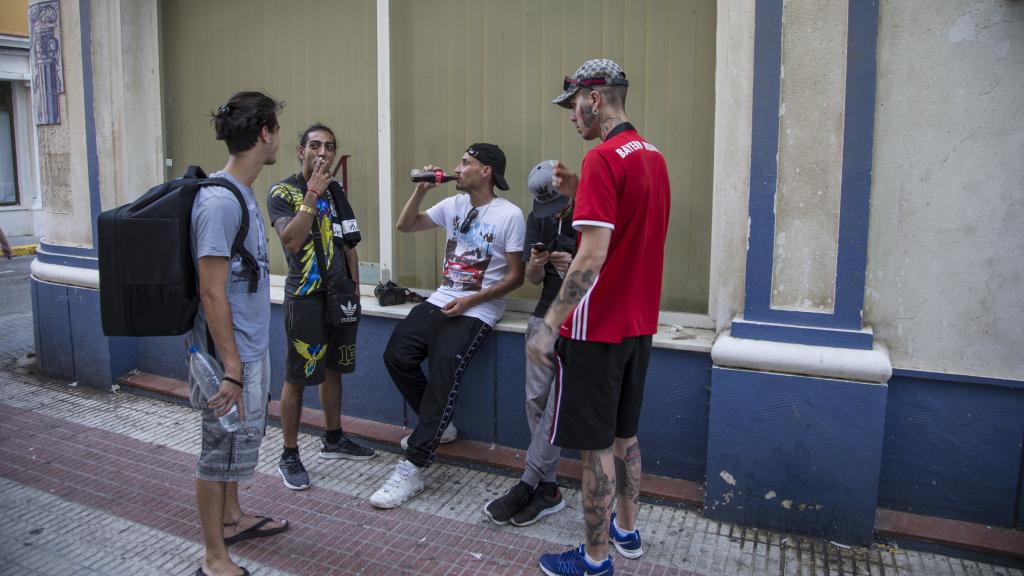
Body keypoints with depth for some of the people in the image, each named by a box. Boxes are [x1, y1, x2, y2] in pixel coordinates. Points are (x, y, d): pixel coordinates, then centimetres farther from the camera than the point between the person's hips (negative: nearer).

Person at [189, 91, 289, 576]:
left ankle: (232, 519, 43)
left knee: (240, 438, 23)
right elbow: (211, 292, -23)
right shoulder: (219, 201, -22)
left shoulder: (241, 192, 8)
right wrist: (231, 369, -22)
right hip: (232, 354, -9)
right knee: (222, 446, 5)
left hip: (251, 347, 9)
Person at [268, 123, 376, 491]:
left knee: (332, 369, 16)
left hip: (340, 295, 6)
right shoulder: (282, 192, -7)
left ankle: (333, 440, 31)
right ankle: (289, 456, 11)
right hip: (305, 298, -6)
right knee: (297, 378, -1)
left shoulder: (337, 192, 12)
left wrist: (354, 289, 11)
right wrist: (312, 194, -23)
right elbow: (291, 240, -22)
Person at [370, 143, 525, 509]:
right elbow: (405, 226, 17)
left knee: (443, 368, -25)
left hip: (478, 310, -6)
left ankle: (413, 469, -20)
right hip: (441, 300, 7)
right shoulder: (454, 205, 12)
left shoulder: (509, 215, -8)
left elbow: (515, 276, -8)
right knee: (396, 356, -10)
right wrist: (421, 190, 2)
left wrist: (470, 300, -17)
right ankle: (437, 426, 13)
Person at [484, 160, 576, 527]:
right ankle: (548, 488, 9)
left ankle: (527, 485, -3)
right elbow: (532, 279, 12)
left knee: (559, 400, -12)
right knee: (537, 399, 0)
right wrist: (536, 265, -11)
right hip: (547, 315, 5)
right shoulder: (539, 218, 10)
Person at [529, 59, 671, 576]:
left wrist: (550, 325, -19)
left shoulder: (603, 158, -18)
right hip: (639, 322, 9)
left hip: (599, 326, -9)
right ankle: (626, 530, 36)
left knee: (596, 445, 3)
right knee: (623, 434, 21)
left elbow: (592, 256, -24)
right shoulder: (653, 156, 11)